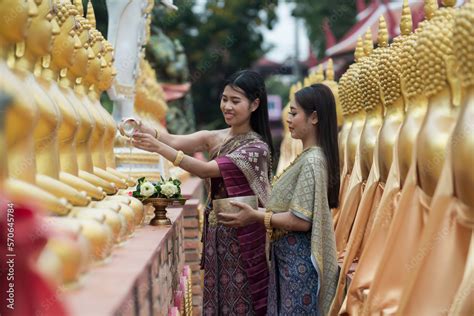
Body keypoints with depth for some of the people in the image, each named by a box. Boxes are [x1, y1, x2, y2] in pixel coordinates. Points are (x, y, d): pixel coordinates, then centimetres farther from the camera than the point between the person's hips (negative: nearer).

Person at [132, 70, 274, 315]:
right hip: (216, 232, 6)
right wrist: (149, 132, -31)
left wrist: (159, 148, -30)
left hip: (241, 237, -6)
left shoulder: (257, 147, -13)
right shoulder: (215, 138, 6)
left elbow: (206, 170, -22)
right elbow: (178, 141, -11)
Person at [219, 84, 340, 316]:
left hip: (299, 260, -9)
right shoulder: (309, 157, 10)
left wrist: (257, 217, -14)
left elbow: (300, 220, -22)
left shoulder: (312, 161, -20)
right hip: (290, 257, 9)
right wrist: (259, 211, 11)